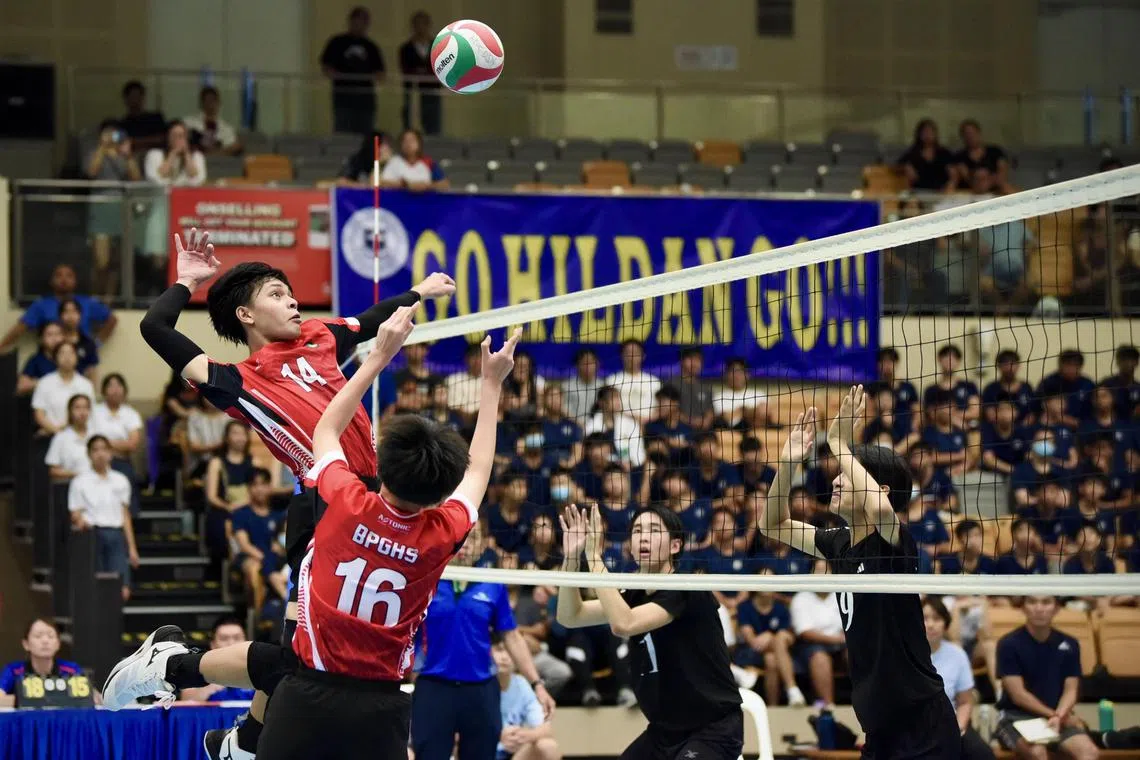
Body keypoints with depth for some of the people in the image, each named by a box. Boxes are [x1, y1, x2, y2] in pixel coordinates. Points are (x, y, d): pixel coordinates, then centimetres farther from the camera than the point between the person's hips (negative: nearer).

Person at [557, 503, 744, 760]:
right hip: (665, 729, 9)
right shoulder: (635, 596, 4)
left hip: (714, 729, -9)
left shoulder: (686, 591, -19)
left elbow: (623, 624, -32)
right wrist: (571, 557, -14)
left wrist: (594, 556, -29)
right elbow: (570, 616, -1)